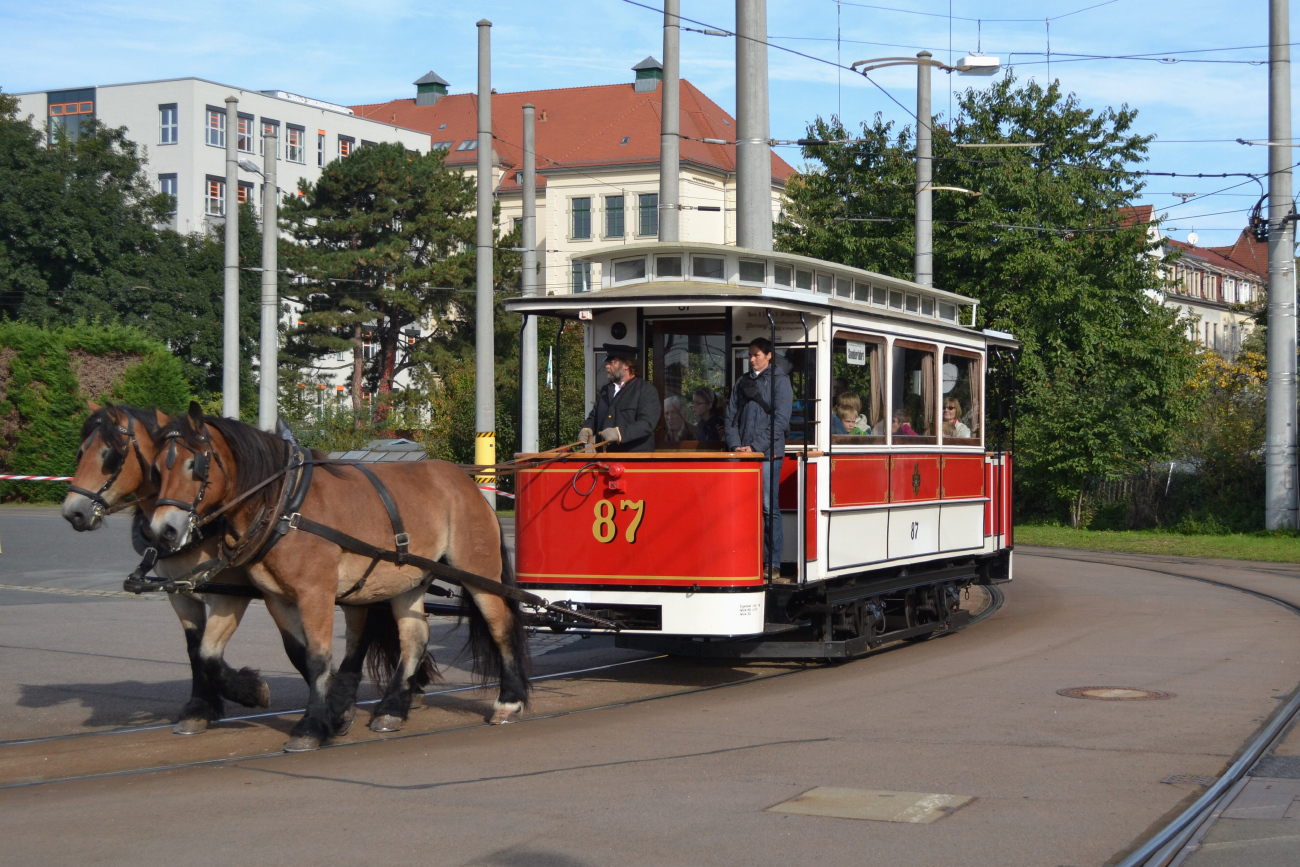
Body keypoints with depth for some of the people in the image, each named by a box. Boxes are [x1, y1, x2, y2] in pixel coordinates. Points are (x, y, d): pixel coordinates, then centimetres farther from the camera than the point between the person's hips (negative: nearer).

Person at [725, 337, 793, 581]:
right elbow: (731, 415, 16)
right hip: (743, 454, 5)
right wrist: (735, 445, 0)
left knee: (768, 507, -6)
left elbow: (780, 419, -6)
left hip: (768, 454, -5)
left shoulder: (779, 380, 2)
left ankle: (773, 564, -4)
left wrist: (755, 447, -11)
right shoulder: (743, 382, 18)